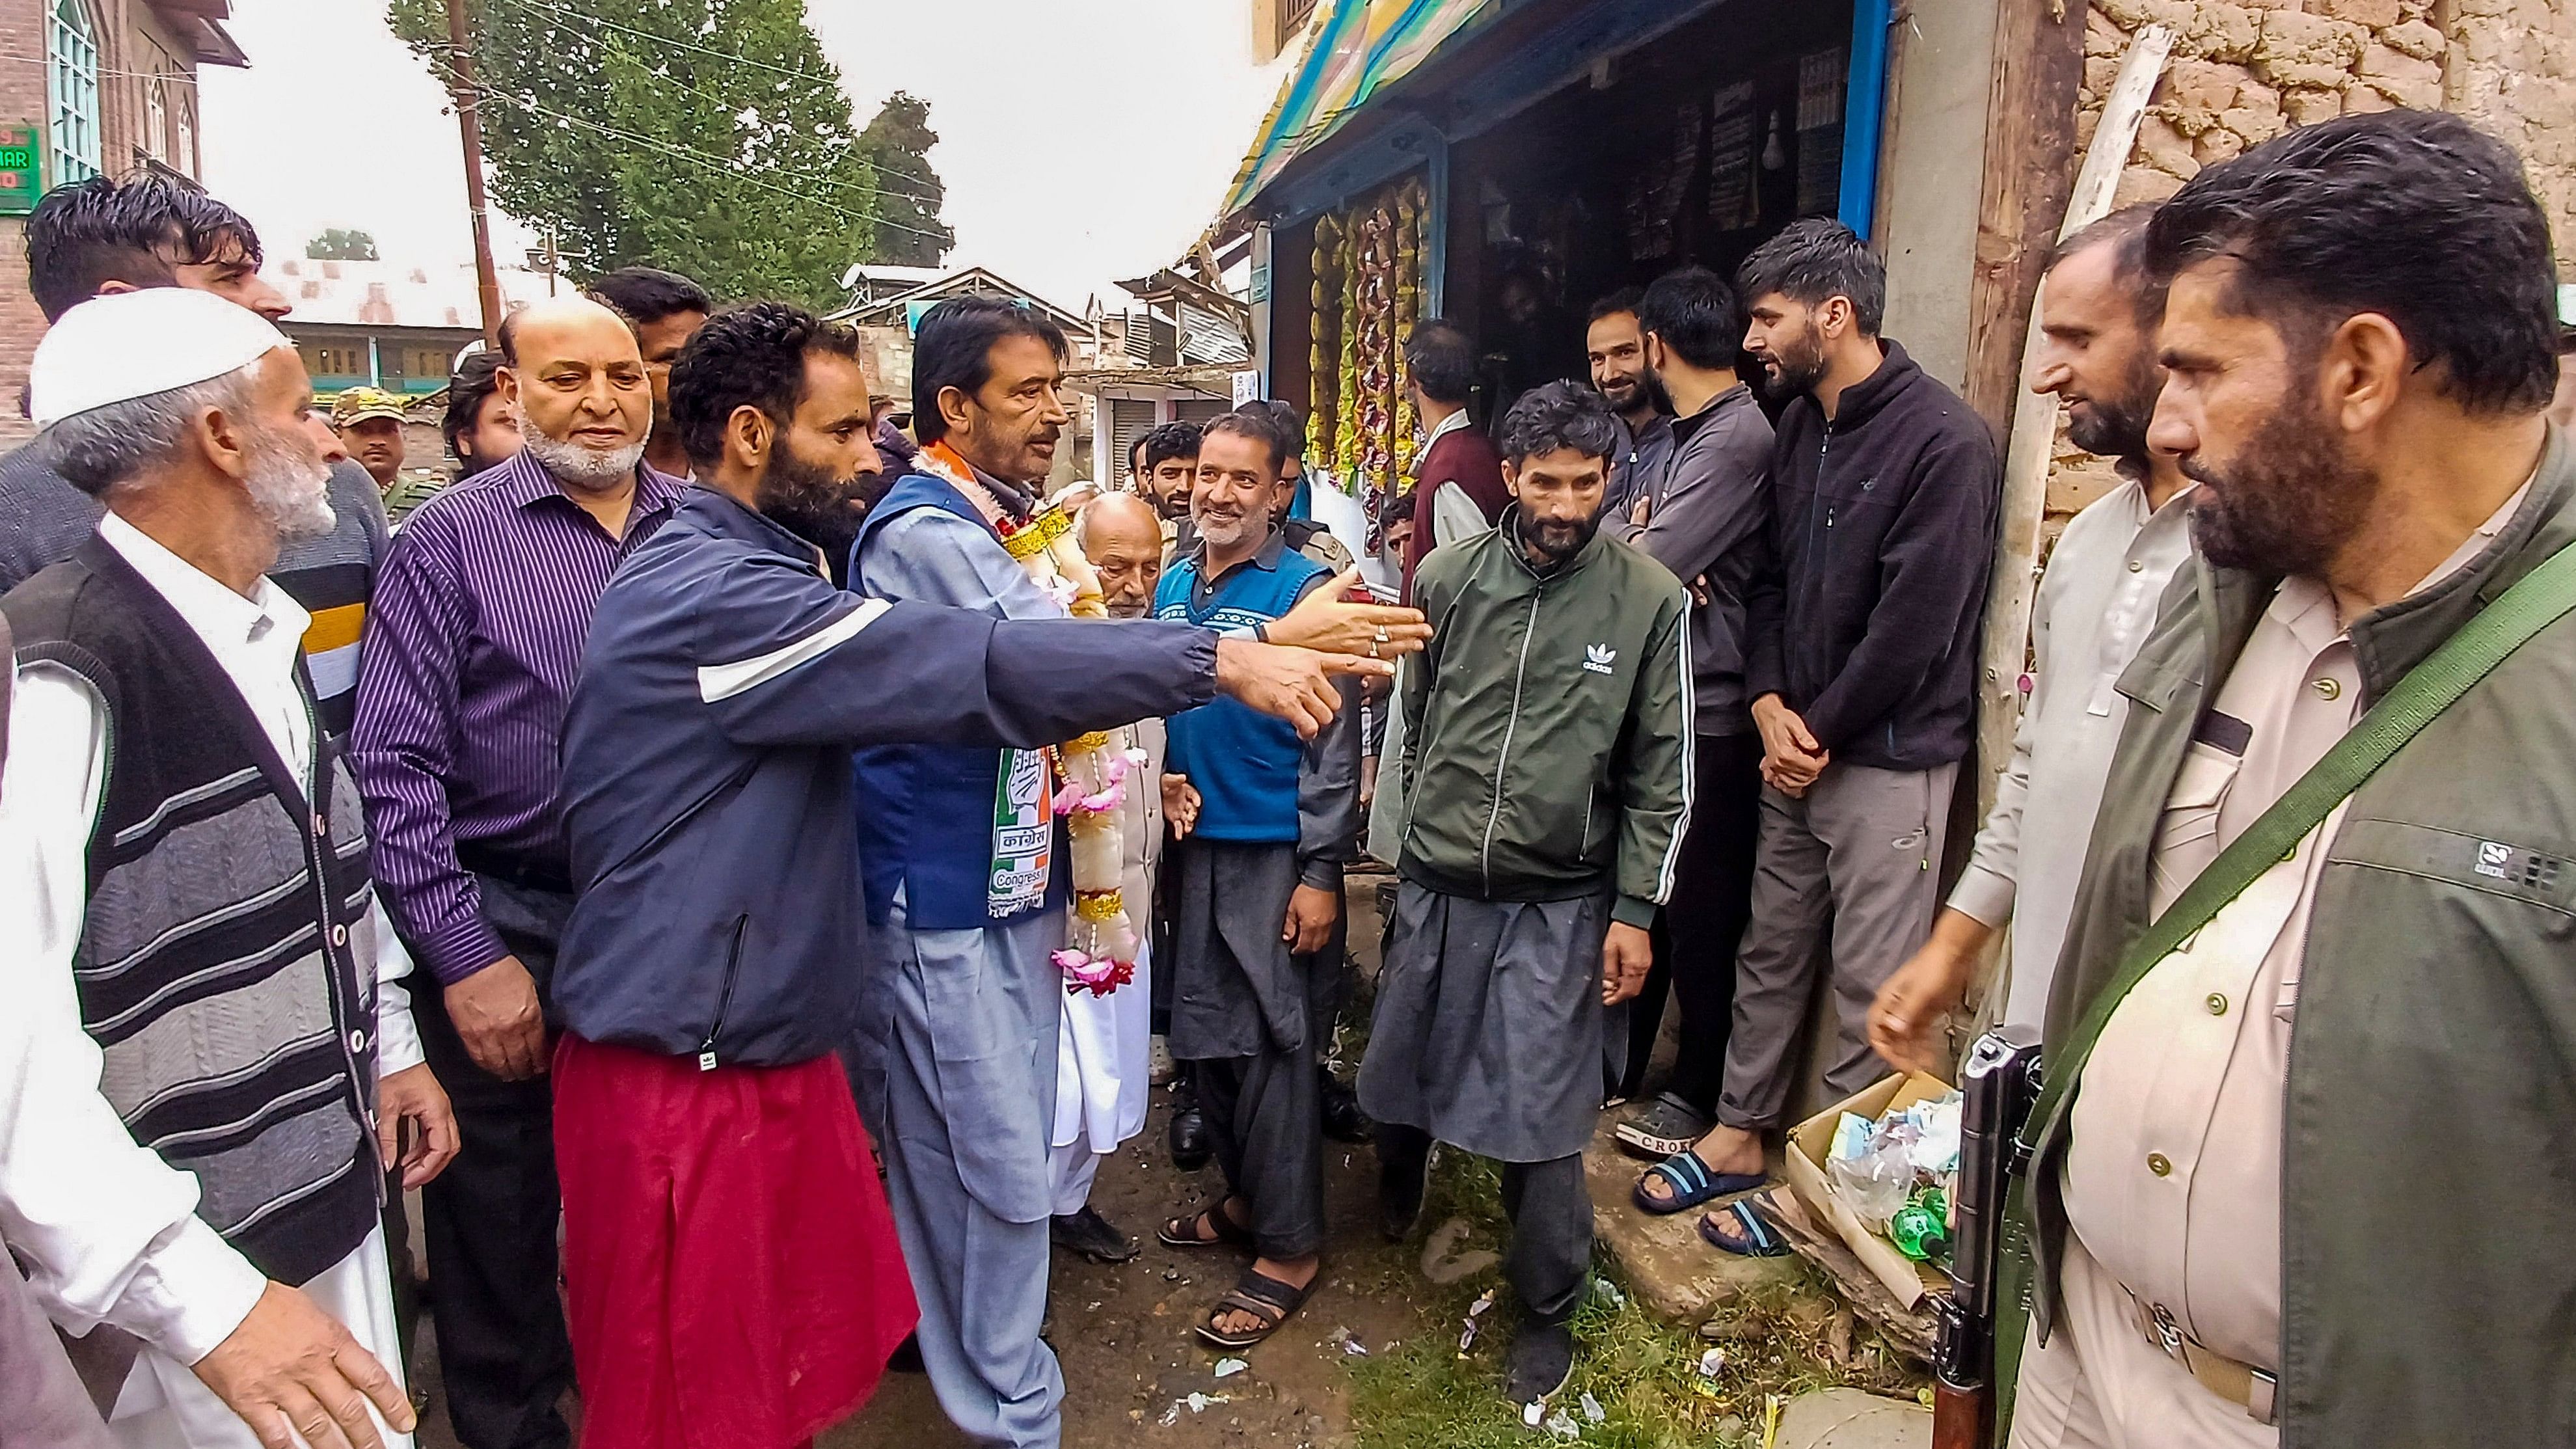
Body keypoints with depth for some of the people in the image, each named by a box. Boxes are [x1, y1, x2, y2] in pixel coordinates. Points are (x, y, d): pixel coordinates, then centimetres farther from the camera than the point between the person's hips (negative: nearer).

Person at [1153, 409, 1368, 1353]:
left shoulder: (1307, 592, -10)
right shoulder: (1171, 587, 7)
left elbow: (1335, 744, -12)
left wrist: (1321, 873, -15)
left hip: (1276, 854, -6)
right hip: (1192, 846, 6)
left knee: (1273, 1046, 1)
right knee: (1201, 1035, 14)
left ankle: (1289, 1246, 15)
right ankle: (1246, 1195, 34)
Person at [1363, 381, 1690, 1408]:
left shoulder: (1651, 600, -8)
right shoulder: (1446, 580, -2)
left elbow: (1662, 774, -4)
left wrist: (1635, 909, -6)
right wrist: (1430, 829, 13)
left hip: (1560, 903, -2)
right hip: (1435, 886, 3)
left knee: (1541, 1117, 3)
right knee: (1403, 1066, 19)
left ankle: (1546, 1311, 26)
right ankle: (1397, 1195, 52)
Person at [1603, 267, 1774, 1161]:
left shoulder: (1740, 437, -18)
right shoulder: (1678, 437, 14)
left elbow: (1646, 568, -22)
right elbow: (1603, 526, 9)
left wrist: (1624, 537, -1)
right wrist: (1642, 537, -11)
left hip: (1709, 716, -9)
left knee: (1701, 909, 4)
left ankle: (1700, 1093, 19)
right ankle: (1620, 1061, 32)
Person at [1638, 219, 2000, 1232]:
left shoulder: (1943, 441, -14)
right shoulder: (1797, 427, 11)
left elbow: (1914, 623, -17)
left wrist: (1821, 730, -9)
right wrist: (1769, 705, -2)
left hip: (1887, 756, -7)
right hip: (1796, 745, 8)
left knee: (1871, 984, 3)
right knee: (1770, 951, 16)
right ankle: (1739, 1137, 30)